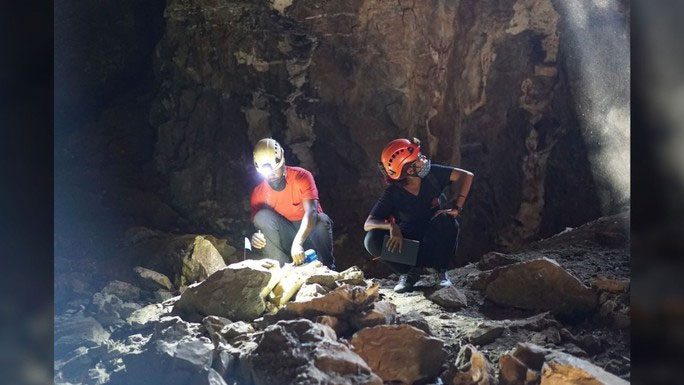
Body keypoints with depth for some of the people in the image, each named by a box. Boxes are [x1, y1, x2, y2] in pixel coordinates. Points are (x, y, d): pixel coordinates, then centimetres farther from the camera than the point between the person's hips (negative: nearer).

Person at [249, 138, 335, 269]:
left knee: (322, 220, -34)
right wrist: (256, 236, -31)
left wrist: (297, 243, -48)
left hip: (309, 229, -2)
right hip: (284, 237, 2)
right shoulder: (258, 193, -8)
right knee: (262, 216, -24)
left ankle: (326, 267, -15)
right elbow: (257, 224, -3)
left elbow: (311, 212, -32)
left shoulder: (301, 177, -18)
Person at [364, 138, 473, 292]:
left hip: (435, 243, 1)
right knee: (372, 240, -26)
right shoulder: (393, 194, -17)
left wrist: (456, 208, -22)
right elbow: (368, 224, -21)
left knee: (446, 220, -34)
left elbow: (467, 176, -13)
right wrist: (391, 226, -42)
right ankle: (409, 272, -4)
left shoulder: (431, 174, -14)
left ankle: (441, 271, -10)